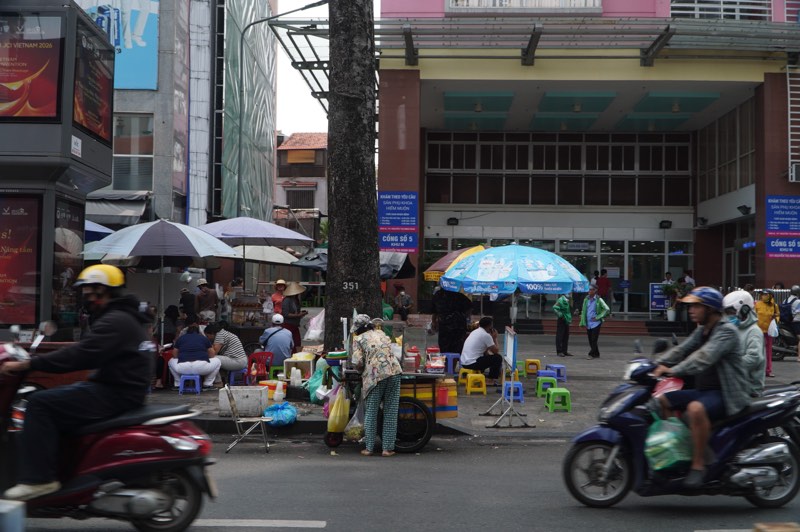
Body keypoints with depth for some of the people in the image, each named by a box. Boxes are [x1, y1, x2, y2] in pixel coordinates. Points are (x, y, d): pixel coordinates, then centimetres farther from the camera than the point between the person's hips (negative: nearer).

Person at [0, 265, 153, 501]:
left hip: (116, 394, -11)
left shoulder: (115, 322, -15)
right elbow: (87, 351, 23)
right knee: (52, 397, 18)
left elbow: (80, 355, -25)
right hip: (121, 389, 11)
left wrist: (27, 364, -23)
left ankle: (39, 478, -16)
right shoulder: (123, 317, 20)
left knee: (40, 403, -15)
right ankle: (58, 466, 16)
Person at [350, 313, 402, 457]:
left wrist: (361, 370, 18)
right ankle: (388, 448, 7)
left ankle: (369, 448, 10)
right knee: (390, 412, 7)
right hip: (394, 371, 4)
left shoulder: (358, 339, 6)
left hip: (375, 375, -4)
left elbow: (358, 363, -4)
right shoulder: (381, 333, 22)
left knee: (371, 413, 7)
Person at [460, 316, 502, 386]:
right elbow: (496, 351, -3)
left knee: (485, 356, 33)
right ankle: (494, 380, 9)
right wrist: (494, 338, 8)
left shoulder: (475, 332, 16)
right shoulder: (486, 335, -11)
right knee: (498, 358, 1)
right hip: (472, 363, -9)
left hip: (464, 362, 9)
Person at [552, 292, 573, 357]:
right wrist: (560, 315, -21)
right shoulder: (561, 300, -14)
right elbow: (555, 308, -24)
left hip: (566, 320, 9)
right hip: (561, 320, -9)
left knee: (566, 336, 11)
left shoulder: (568, 300, 14)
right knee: (559, 336, -4)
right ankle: (559, 351, -1)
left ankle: (565, 351, 17)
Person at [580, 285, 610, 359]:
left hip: (595, 323, -5)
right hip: (588, 324, 5)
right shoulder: (586, 299, 7)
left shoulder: (598, 300, -5)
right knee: (590, 340, 8)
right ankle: (596, 354, 20)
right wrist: (583, 322, 5)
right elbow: (583, 311, 10)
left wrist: (598, 317, -8)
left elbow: (606, 309, -4)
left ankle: (591, 354, -7)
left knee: (594, 340, -8)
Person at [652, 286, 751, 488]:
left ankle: (698, 466, -27)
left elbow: (704, 357, -29)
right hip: (703, 390, 10)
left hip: (726, 395, -10)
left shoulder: (726, 331, -15)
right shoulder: (701, 331, 14)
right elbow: (681, 350, 7)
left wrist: (674, 371, -36)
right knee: (661, 401, 6)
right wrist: (656, 365, -8)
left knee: (696, 409, -37)